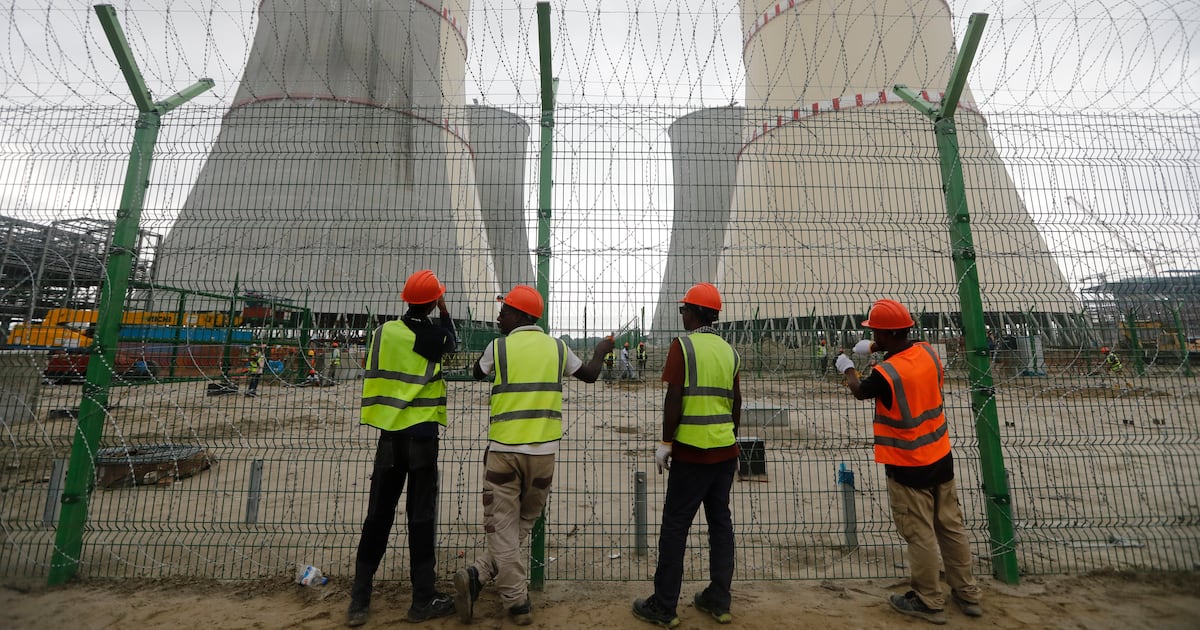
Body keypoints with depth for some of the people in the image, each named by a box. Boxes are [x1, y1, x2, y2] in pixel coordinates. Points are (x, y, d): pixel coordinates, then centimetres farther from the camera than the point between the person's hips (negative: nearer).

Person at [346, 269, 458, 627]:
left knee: (378, 514, 13)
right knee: (421, 516, 6)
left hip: (388, 434, 3)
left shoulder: (384, 332, -1)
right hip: (422, 434, -3)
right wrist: (444, 310, 19)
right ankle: (423, 600, 16)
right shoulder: (435, 336, -8)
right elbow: (452, 344, 15)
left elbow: (375, 379, 6)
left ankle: (359, 600, 22)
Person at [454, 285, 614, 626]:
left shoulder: (498, 346, -3)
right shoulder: (557, 347, 3)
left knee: (502, 526, 9)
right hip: (544, 451, 3)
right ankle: (478, 575, 13)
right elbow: (590, 375, 17)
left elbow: (477, 373, 17)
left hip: (504, 449, -2)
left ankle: (518, 604, 9)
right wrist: (601, 350, 36)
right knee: (523, 522, 19)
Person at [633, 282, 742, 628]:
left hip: (691, 450, -6)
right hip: (725, 450, 7)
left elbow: (674, 399, -15)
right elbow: (736, 403, 12)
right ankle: (718, 602, 27)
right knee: (720, 521, 15)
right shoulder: (729, 351, 8)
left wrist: (666, 442, -8)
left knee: (675, 525, 3)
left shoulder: (682, 345, -10)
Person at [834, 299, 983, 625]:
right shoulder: (927, 352, -5)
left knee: (920, 535, 6)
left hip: (908, 466, -7)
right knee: (951, 527, 18)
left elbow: (860, 391, -2)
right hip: (941, 457, 7)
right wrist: (884, 351, 16)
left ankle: (929, 602, 19)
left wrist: (847, 368, 17)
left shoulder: (884, 374, -25)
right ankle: (967, 594, 32)